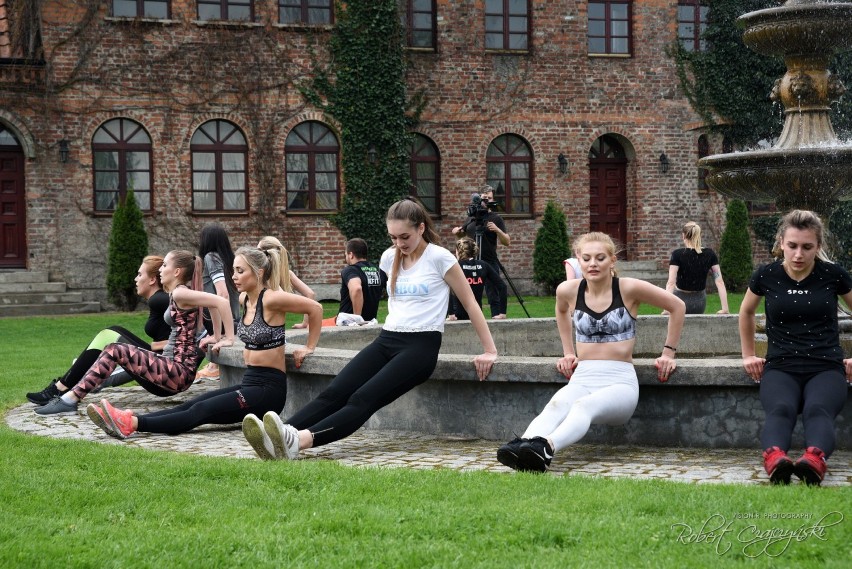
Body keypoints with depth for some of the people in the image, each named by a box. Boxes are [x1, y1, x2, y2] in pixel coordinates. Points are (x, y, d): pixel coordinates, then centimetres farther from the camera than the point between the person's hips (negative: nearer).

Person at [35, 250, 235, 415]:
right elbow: (214, 304, 25)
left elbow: (221, 302, -22)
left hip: (179, 372, -10)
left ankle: (71, 399, -17)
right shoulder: (177, 294, 15)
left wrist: (229, 338, -18)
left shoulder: (180, 293, -12)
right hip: (171, 367, 10)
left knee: (114, 351, -16)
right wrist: (216, 337, 18)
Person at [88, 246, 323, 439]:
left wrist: (309, 348, -7)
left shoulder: (271, 300, -16)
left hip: (268, 388, -8)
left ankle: (132, 424, -33)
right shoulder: (245, 299, 9)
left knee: (200, 411, -21)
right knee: (191, 405, -9)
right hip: (249, 383, 8)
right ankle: (127, 419, -22)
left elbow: (315, 308, -15)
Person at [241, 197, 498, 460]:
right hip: (386, 340, 7)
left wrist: (490, 351, -2)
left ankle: (299, 441, -52)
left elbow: (470, 303, 0)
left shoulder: (439, 258, -4)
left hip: (421, 346, -7)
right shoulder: (389, 257, 13)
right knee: (333, 393, -19)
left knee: (363, 399, -29)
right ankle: (280, 437, -40)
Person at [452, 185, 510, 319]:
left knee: (492, 290, -5)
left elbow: (507, 242, -8)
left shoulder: (496, 219, -2)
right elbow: (461, 233, 28)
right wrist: (457, 231, 5)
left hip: (489, 261, -5)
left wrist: (497, 230, -24)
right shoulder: (471, 217, 13)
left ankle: (497, 314, -1)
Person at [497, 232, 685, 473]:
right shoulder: (568, 291, 6)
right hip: (582, 378, 3)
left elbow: (677, 306, 6)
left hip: (620, 381, -3)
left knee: (584, 405, -38)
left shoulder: (628, 289, -5)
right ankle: (523, 445, -62)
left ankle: (545, 448, -65)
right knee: (556, 405, -34)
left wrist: (668, 352, 7)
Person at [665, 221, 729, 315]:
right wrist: (725, 309, -8)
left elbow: (671, 283, -23)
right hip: (700, 303, 3)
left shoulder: (677, 254, -15)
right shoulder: (709, 254, -5)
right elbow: (719, 282, -8)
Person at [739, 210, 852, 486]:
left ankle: (814, 461, -66)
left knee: (818, 410, -37)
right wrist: (748, 354, 24)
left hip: (826, 367, 0)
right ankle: (775, 460, -66)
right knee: (781, 410, -36)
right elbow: (746, 312, 26)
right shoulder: (766, 275, 5)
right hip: (780, 367, 0)